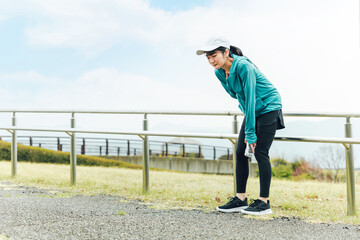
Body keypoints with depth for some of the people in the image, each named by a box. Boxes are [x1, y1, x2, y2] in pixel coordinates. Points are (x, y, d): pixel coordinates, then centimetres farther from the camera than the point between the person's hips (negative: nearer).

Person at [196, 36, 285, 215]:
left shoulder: (243, 67, -27)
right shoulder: (220, 72, -3)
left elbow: (250, 98, -27)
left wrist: (250, 133, -27)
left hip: (268, 108, -8)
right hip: (252, 111, 8)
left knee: (260, 152, -12)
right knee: (240, 152, 1)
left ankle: (264, 202, -6)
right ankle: (240, 199, 6)